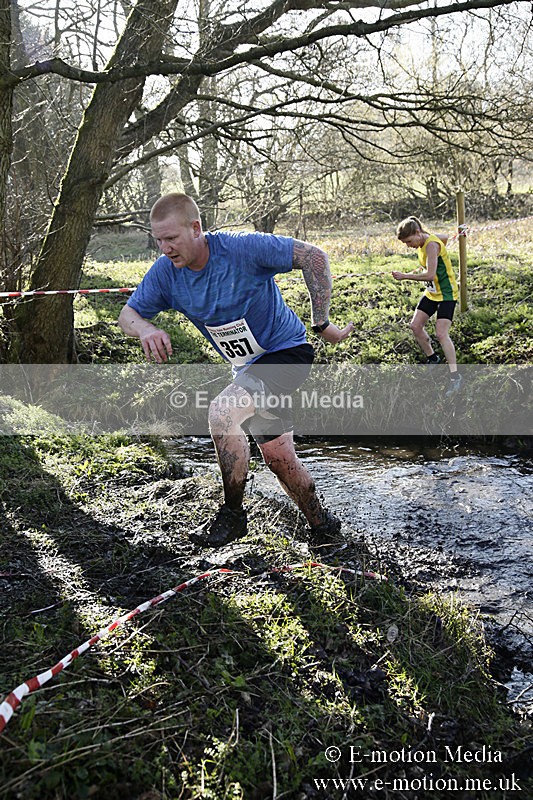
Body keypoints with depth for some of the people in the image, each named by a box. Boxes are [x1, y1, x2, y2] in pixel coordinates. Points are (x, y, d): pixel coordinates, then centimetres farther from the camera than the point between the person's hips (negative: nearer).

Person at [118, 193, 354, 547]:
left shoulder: (243, 248, -24)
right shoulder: (165, 271, -8)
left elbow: (314, 256, -21)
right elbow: (128, 314, 0)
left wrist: (322, 323, -20)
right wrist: (146, 329, -25)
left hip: (286, 351, -7)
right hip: (247, 368, 7)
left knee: (221, 414, -28)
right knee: (279, 458, 11)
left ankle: (233, 514, -9)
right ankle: (323, 525, 33)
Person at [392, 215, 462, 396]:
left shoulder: (432, 244, -26)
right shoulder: (423, 240, 2)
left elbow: (430, 275, -34)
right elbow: (445, 237, 23)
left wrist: (405, 276, -27)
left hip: (447, 294, -9)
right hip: (431, 292, 9)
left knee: (441, 333, -16)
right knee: (415, 325, 4)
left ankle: (455, 375, -7)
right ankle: (432, 358, 25)